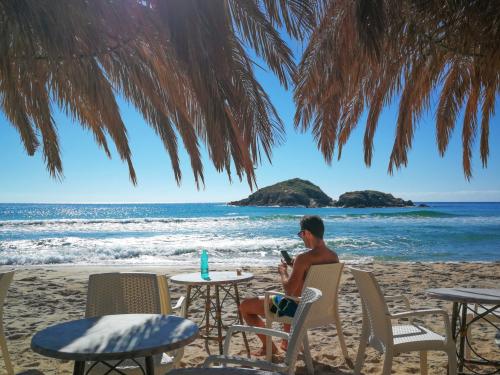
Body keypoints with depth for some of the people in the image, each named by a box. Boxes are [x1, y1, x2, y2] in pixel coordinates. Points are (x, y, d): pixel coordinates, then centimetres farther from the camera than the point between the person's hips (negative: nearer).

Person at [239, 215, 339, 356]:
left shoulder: (303, 258, -27)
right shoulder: (334, 256, -3)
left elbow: (289, 290, -25)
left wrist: (283, 272, -7)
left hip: (298, 308, -8)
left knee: (245, 306, 6)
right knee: (288, 301, 42)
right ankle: (287, 342, 42)